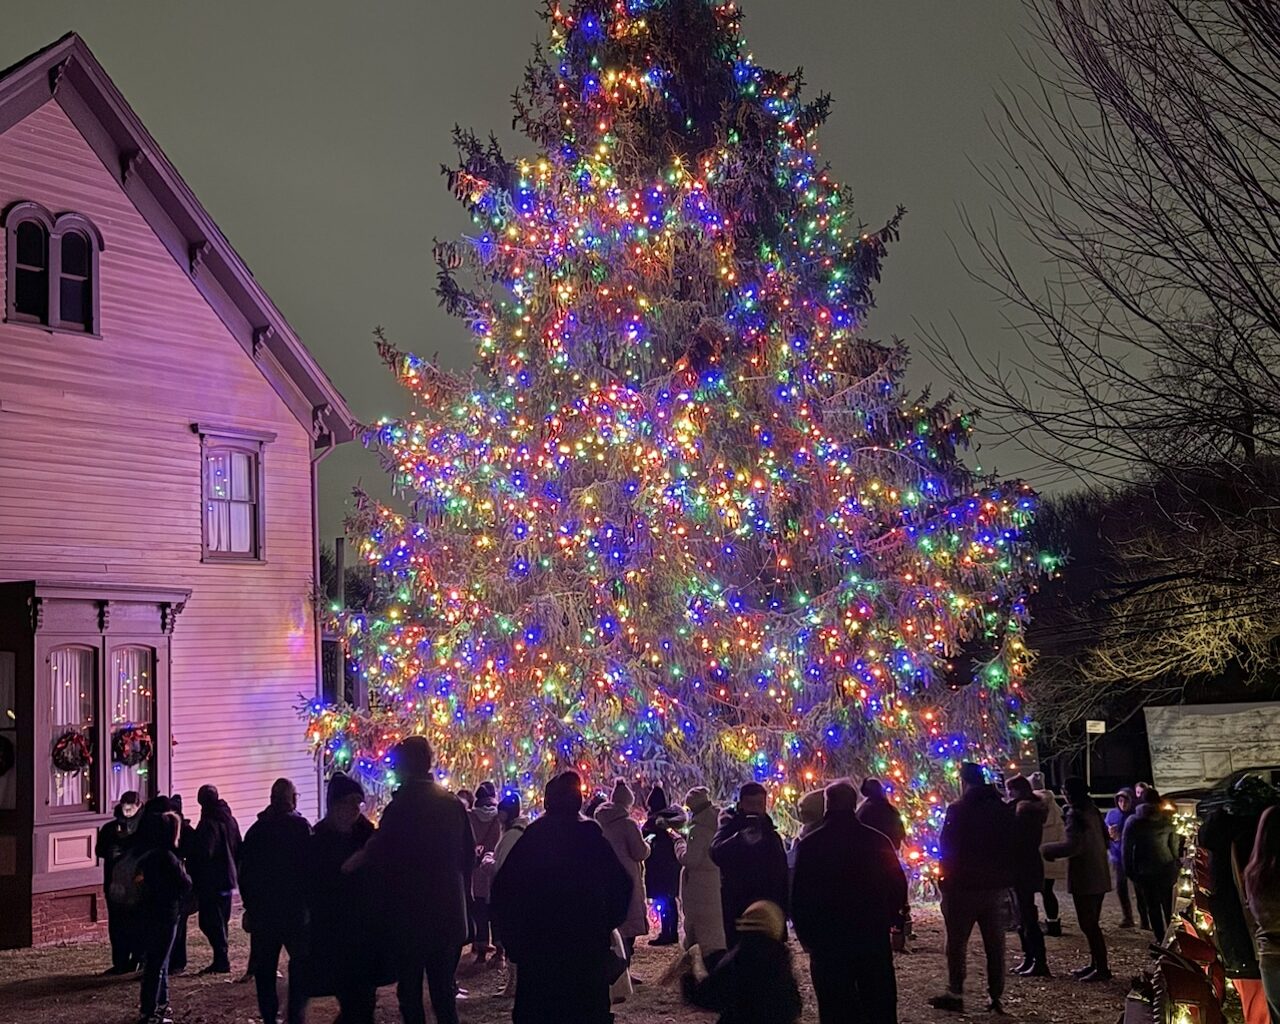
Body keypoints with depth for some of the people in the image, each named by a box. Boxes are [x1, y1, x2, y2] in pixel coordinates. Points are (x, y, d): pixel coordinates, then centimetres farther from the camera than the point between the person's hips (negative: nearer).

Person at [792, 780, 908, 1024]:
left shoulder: (810, 844, -7)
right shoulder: (877, 840, -1)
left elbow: (799, 897, -6)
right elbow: (898, 885, 4)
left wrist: (806, 935, 6)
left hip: (828, 940, -2)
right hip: (874, 938, 2)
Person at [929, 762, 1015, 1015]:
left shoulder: (958, 810, -12)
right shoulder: (1005, 811, 6)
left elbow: (947, 847, -12)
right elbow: (1012, 847, 10)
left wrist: (945, 881, -3)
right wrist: (1006, 879, 16)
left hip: (964, 886, -5)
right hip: (996, 887, 5)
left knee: (957, 943, 3)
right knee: (995, 944, 9)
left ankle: (955, 994, 3)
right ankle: (996, 996, 11)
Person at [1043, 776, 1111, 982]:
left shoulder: (1076, 814, -16)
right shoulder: (1092, 811, 12)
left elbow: (1072, 846, -25)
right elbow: (1104, 839, 20)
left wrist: (1046, 850, -14)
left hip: (1084, 879, -9)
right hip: (1099, 876, 9)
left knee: (1088, 925, -5)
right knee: (1092, 923, 17)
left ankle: (1102, 969, -3)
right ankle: (1095, 964, 24)